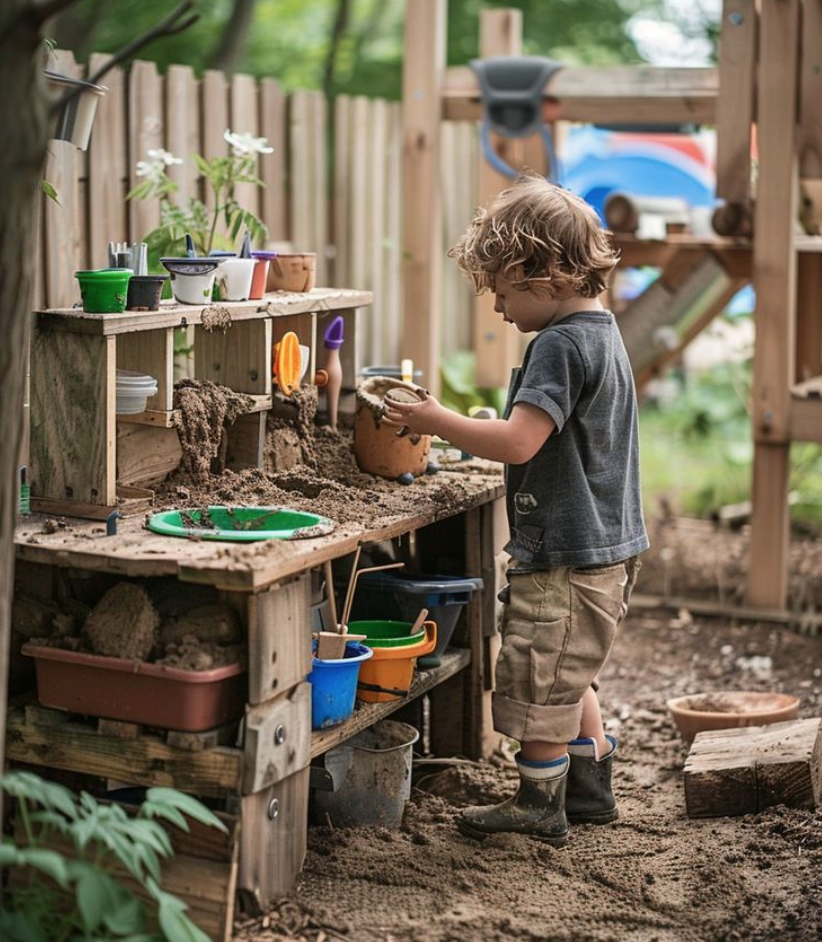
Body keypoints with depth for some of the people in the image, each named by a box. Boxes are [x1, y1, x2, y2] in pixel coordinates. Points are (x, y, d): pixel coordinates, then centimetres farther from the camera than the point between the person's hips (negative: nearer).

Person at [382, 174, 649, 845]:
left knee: (540, 679, 4)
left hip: (564, 554, -10)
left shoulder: (559, 344, -20)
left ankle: (540, 807, 18)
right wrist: (463, 427, 15)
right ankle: (591, 790, 33)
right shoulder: (602, 333, 11)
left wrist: (438, 422, -18)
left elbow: (517, 443, -28)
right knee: (568, 678, 22)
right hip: (607, 546, 10)